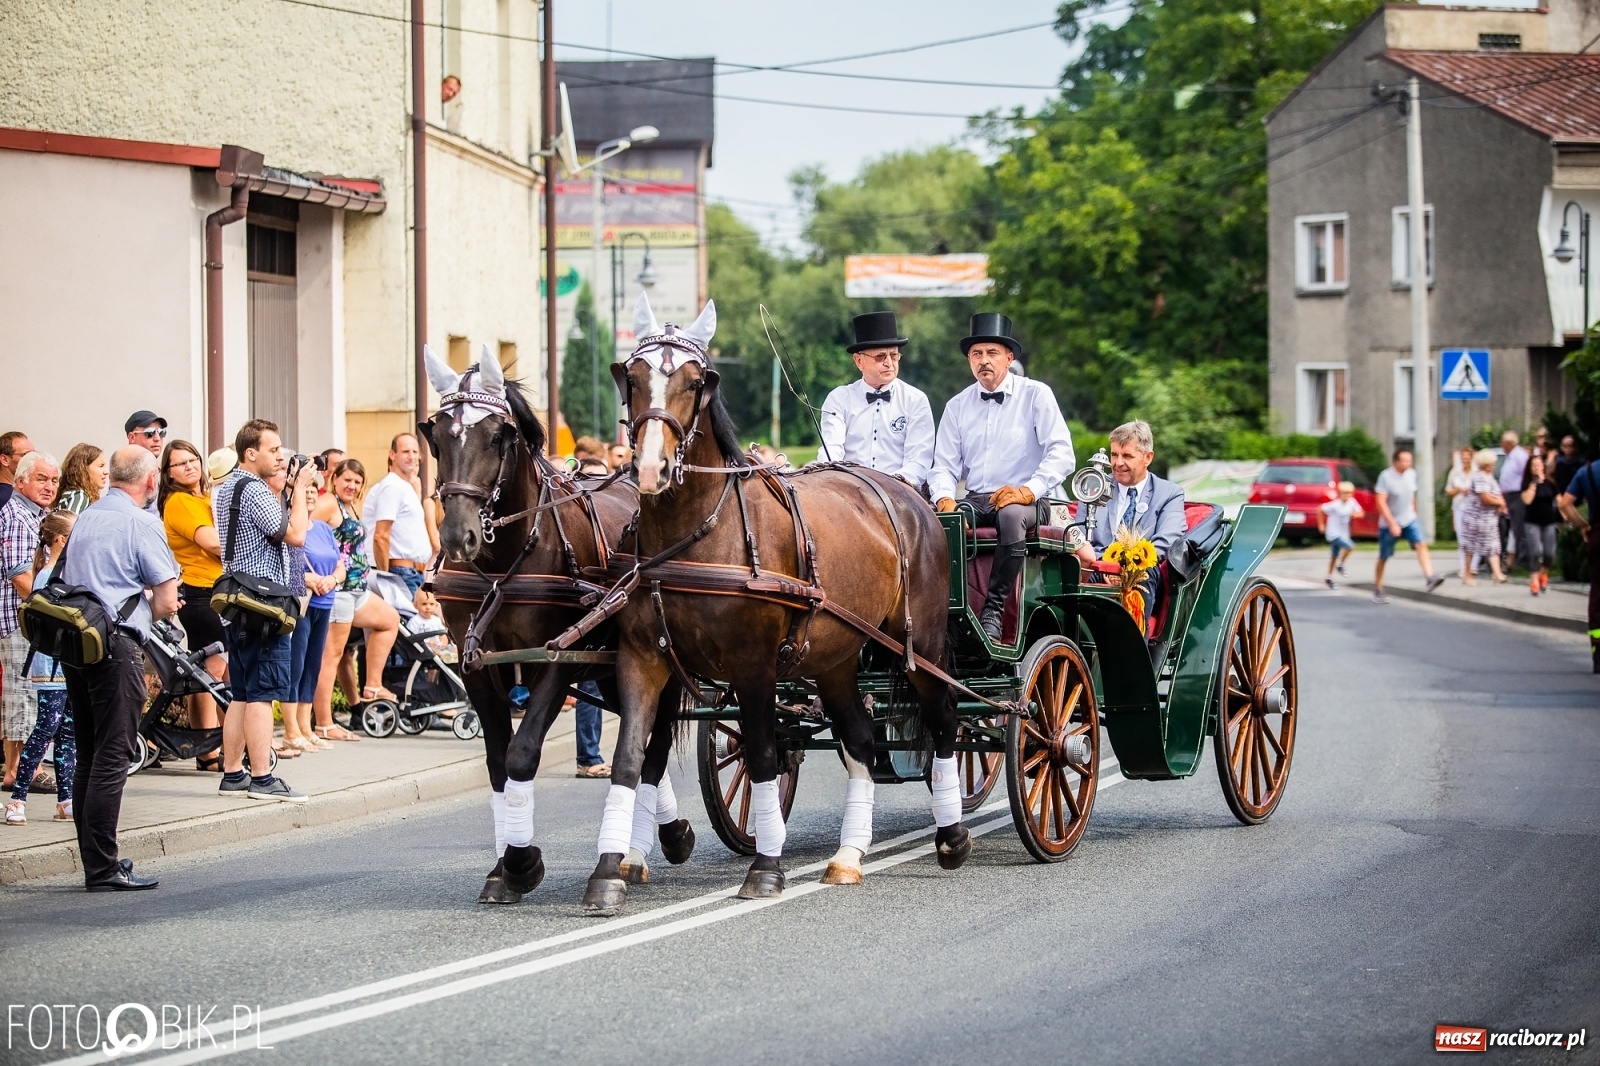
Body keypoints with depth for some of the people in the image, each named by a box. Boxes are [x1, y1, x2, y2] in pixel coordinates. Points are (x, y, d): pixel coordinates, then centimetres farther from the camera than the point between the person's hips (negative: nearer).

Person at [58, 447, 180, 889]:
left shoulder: (84, 520, 16)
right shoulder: (141, 525, -8)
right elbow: (167, 603, -9)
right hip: (117, 646, -8)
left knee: (88, 756, 12)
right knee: (112, 758, -8)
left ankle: (94, 859, 16)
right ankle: (103, 869, -10)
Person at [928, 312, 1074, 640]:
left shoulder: (1036, 395, 2)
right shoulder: (958, 406, 14)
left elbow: (1061, 454, -8)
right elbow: (945, 464, 12)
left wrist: (1029, 490, -23)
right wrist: (944, 497, -11)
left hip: (1025, 502, -4)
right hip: (976, 502, 4)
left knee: (1011, 514, -39)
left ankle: (994, 611, -35)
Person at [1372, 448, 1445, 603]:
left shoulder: (1411, 474, 1)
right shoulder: (1386, 477, -17)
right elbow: (1381, 503, -20)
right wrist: (1392, 524, -25)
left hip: (1409, 520, 4)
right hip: (1389, 524, -4)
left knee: (1421, 544, -20)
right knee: (1383, 558, 7)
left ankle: (1430, 579, -34)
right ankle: (1377, 590, 23)